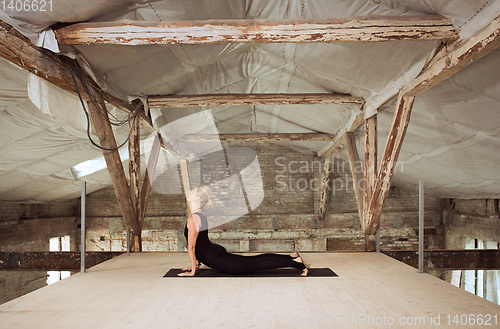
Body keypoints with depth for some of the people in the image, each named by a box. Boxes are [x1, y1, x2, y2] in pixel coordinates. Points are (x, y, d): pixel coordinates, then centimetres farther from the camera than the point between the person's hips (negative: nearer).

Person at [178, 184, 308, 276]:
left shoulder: (193, 219, -18)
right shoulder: (200, 214, 13)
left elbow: (191, 247, -16)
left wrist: (192, 271, -8)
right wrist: (196, 263, 24)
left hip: (215, 258, -9)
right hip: (216, 252, 9)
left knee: (251, 265, -8)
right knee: (254, 260, 14)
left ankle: (296, 263, -8)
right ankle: (292, 257, 16)